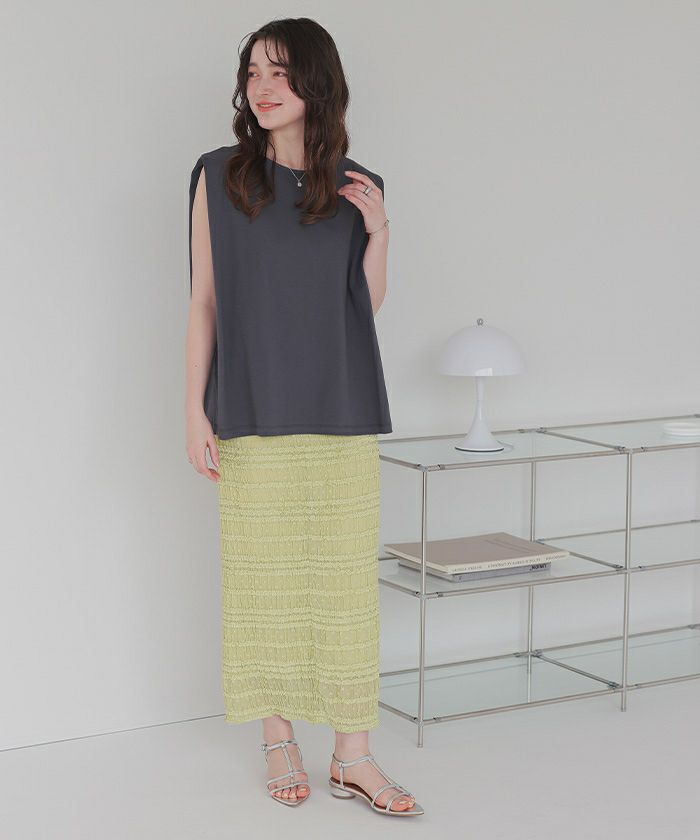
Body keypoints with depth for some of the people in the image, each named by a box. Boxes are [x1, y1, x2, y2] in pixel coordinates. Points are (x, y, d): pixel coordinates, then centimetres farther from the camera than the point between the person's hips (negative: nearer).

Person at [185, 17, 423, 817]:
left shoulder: (358, 189, 6)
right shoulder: (219, 177, 1)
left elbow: (367, 303, 11)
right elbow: (203, 300, 2)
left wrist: (378, 231, -5)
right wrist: (194, 408, -5)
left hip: (341, 415, 2)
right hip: (252, 417, -2)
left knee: (346, 580, 3)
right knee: (261, 578, 3)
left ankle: (352, 754, 10)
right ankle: (278, 740, 18)